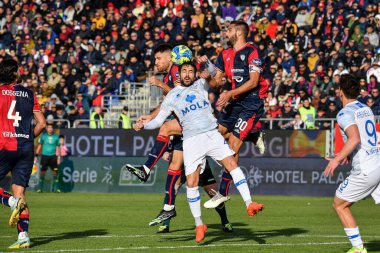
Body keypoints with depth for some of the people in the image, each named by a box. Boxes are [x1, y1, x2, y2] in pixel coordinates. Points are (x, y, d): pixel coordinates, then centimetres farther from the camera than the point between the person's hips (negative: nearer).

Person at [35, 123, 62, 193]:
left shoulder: (56, 136, 5)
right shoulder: (43, 136, 4)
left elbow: (58, 147, 11)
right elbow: (39, 145, 8)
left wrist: (59, 157, 7)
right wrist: (36, 155, 3)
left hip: (53, 156, 0)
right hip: (44, 156, 0)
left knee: (55, 171, -4)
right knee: (43, 171, -1)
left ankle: (56, 188, 1)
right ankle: (40, 188, 3)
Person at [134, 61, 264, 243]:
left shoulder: (200, 85, 14)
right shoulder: (172, 95, 10)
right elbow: (159, 120, 10)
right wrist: (143, 126, -7)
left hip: (212, 134, 1)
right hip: (191, 140, -1)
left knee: (232, 163, -20)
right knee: (191, 182, -9)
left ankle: (249, 204, -21)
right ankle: (199, 225, 3)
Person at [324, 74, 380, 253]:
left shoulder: (345, 113, -10)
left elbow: (355, 139, -26)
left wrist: (337, 159, -20)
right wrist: (348, 154, 31)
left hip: (365, 171, -7)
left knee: (339, 205, 9)